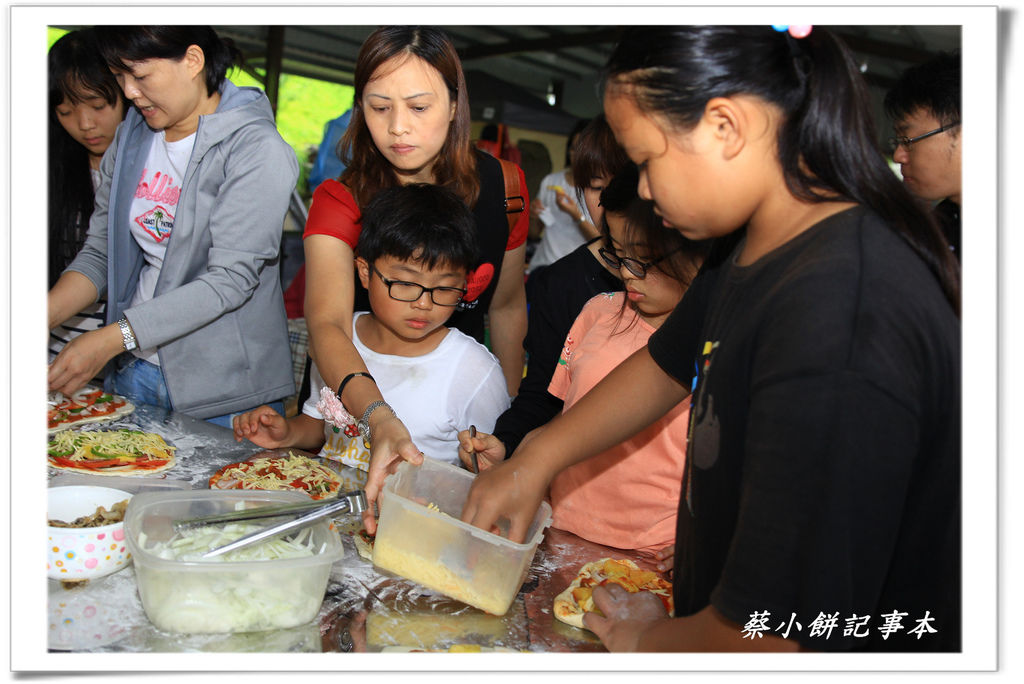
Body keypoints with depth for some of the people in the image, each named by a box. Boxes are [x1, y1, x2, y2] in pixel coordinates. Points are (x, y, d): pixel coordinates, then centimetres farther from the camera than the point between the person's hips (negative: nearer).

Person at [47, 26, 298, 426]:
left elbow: (230, 280, -21)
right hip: (135, 370, 6)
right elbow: (99, 251, 8)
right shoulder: (131, 137, 7)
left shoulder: (256, 150, -14)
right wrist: (46, 313, -10)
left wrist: (112, 338, -24)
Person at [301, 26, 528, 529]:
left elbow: (506, 305, 0)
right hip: (356, 390, -1)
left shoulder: (501, 186, -12)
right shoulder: (341, 200, -20)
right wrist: (378, 416, -54)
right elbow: (327, 323, -36)